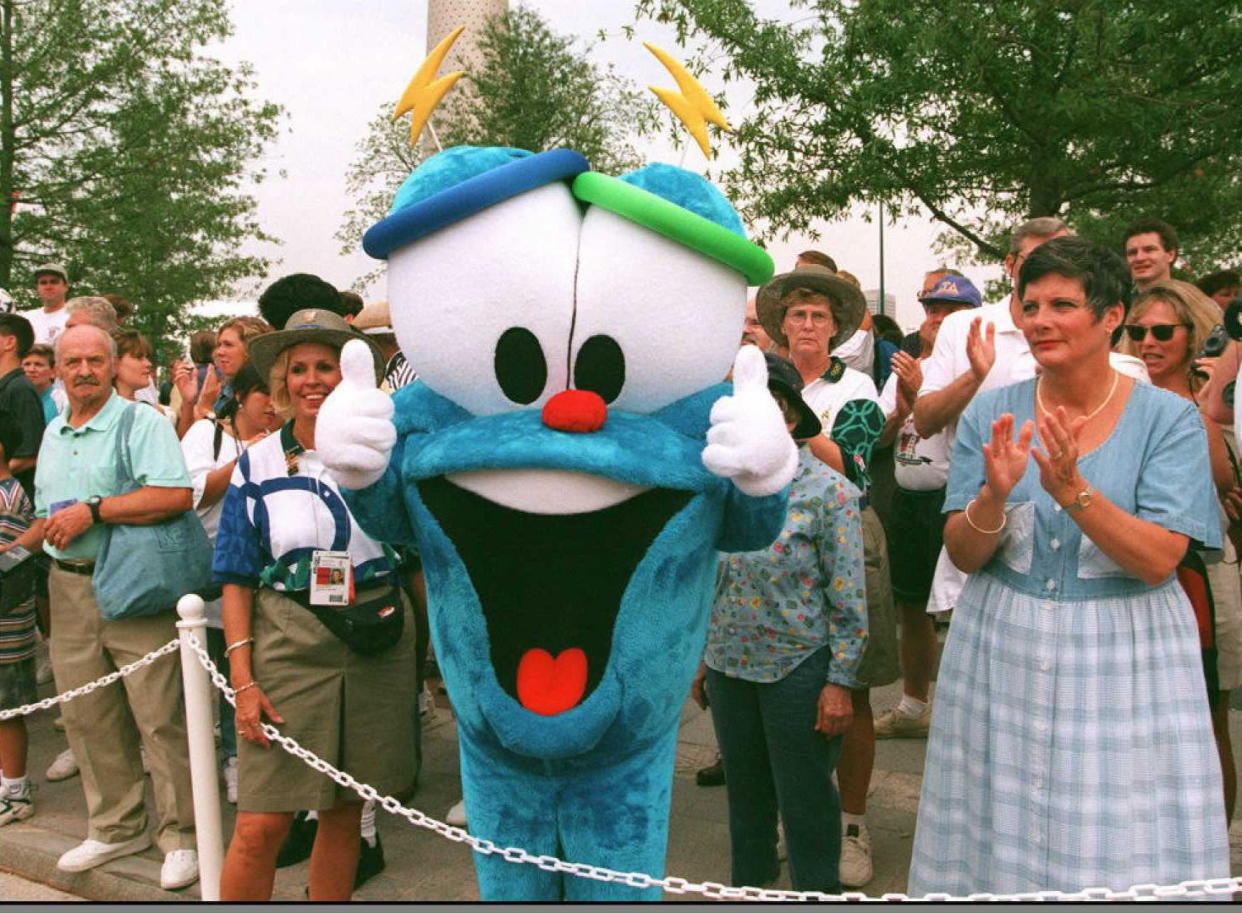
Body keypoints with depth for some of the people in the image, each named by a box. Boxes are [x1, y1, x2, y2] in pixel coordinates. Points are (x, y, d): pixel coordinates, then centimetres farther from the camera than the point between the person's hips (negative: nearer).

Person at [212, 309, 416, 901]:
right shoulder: (258, 465, 2)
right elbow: (237, 580, 1)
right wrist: (243, 678, -6)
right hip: (288, 644, -1)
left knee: (345, 813, 11)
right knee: (261, 825, -3)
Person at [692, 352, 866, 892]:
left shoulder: (828, 490, -13)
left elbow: (848, 598, -11)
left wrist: (840, 683, -12)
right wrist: (701, 660, 12)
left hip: (797, 666, -5)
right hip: (728, 664, 5)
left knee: (804, 796, 10)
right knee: (744, 786, 20)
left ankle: (818, 890, 32)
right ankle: (750, 880, 42)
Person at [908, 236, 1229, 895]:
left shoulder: (1168, 418, -5)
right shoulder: (991, 414, 1)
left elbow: (1157, 561, -13)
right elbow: (962, 554, -2)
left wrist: (1071, 490, -26)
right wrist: (996, 495, -22)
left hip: (1124, 657, -1)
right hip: (1002, 652, 2)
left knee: (1126, 853, 6)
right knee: (998, 836, 10)